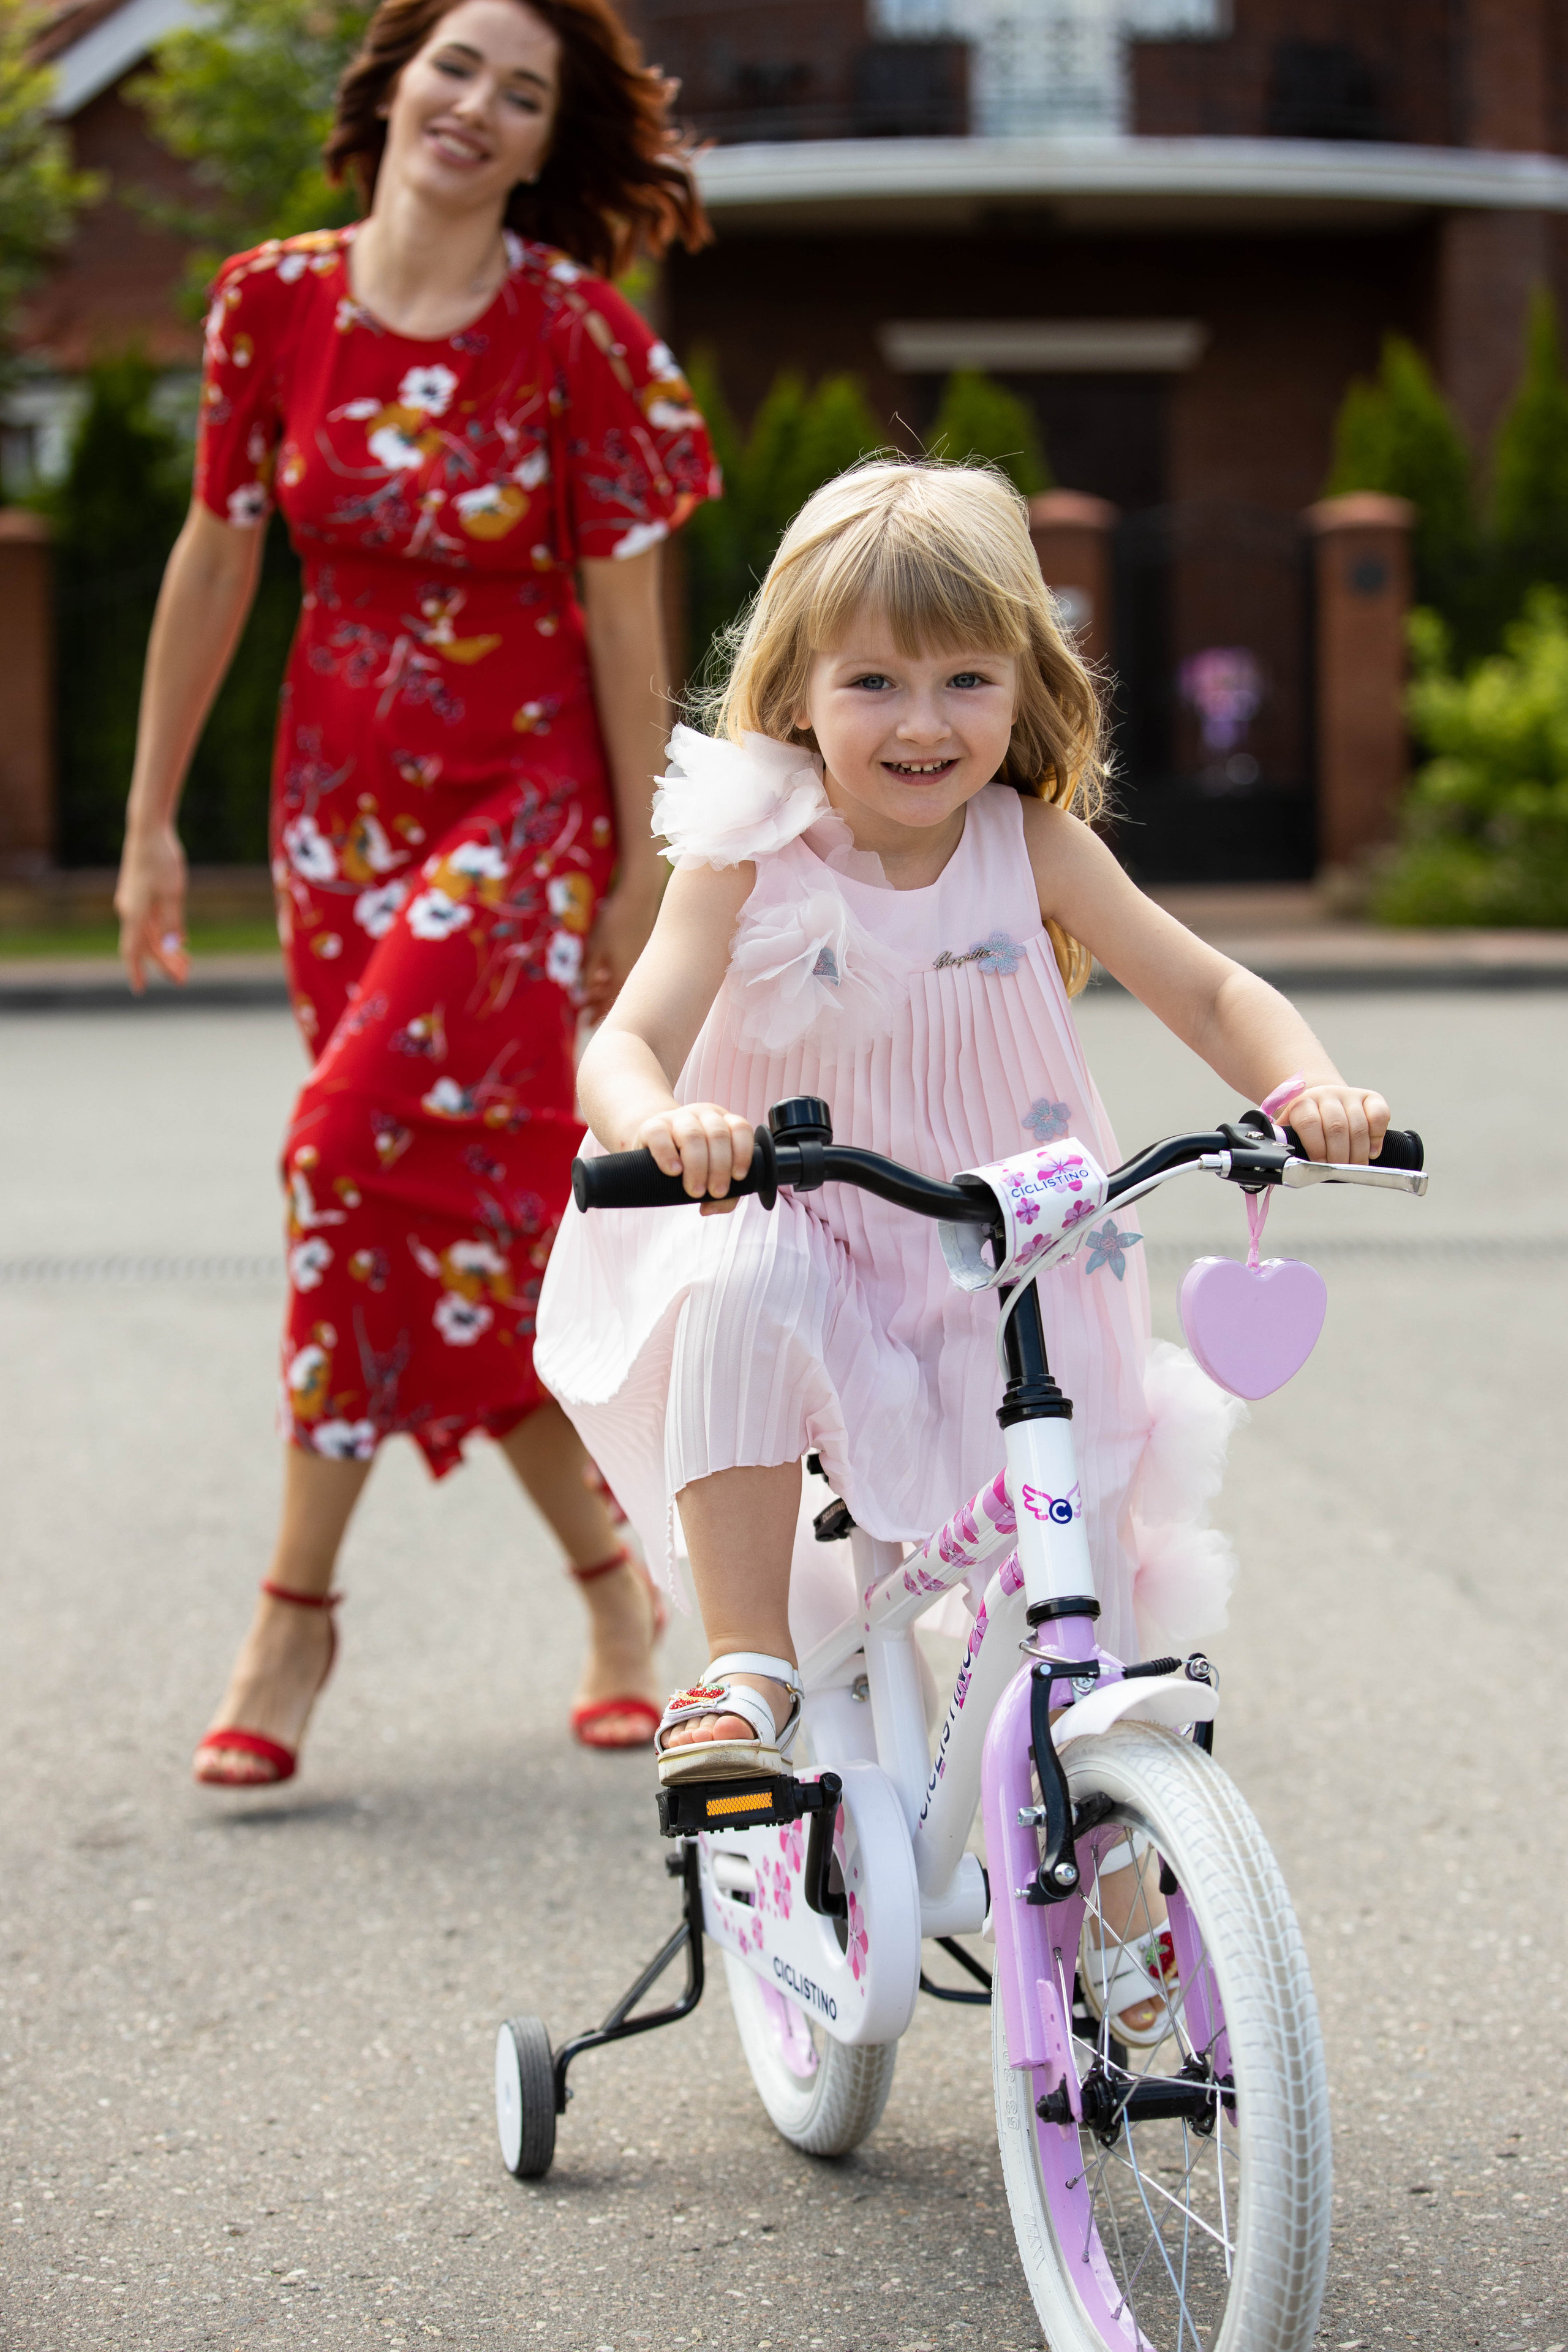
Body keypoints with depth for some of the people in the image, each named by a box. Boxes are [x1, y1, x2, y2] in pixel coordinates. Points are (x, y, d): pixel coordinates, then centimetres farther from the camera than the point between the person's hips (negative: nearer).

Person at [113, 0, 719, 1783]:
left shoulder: (576, 335, -11)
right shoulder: (273, 302, -2)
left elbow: (626, 614, -8)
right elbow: (218, 559, 6)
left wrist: (640, 870, -8)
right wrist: (153, 817, 8)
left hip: (521, 799, -4)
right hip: (339, 797, 4)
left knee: (362, 1146, -18)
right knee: (455, 1206, 7)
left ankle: (298, 1603, -5)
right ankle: (612, 1584, 23)